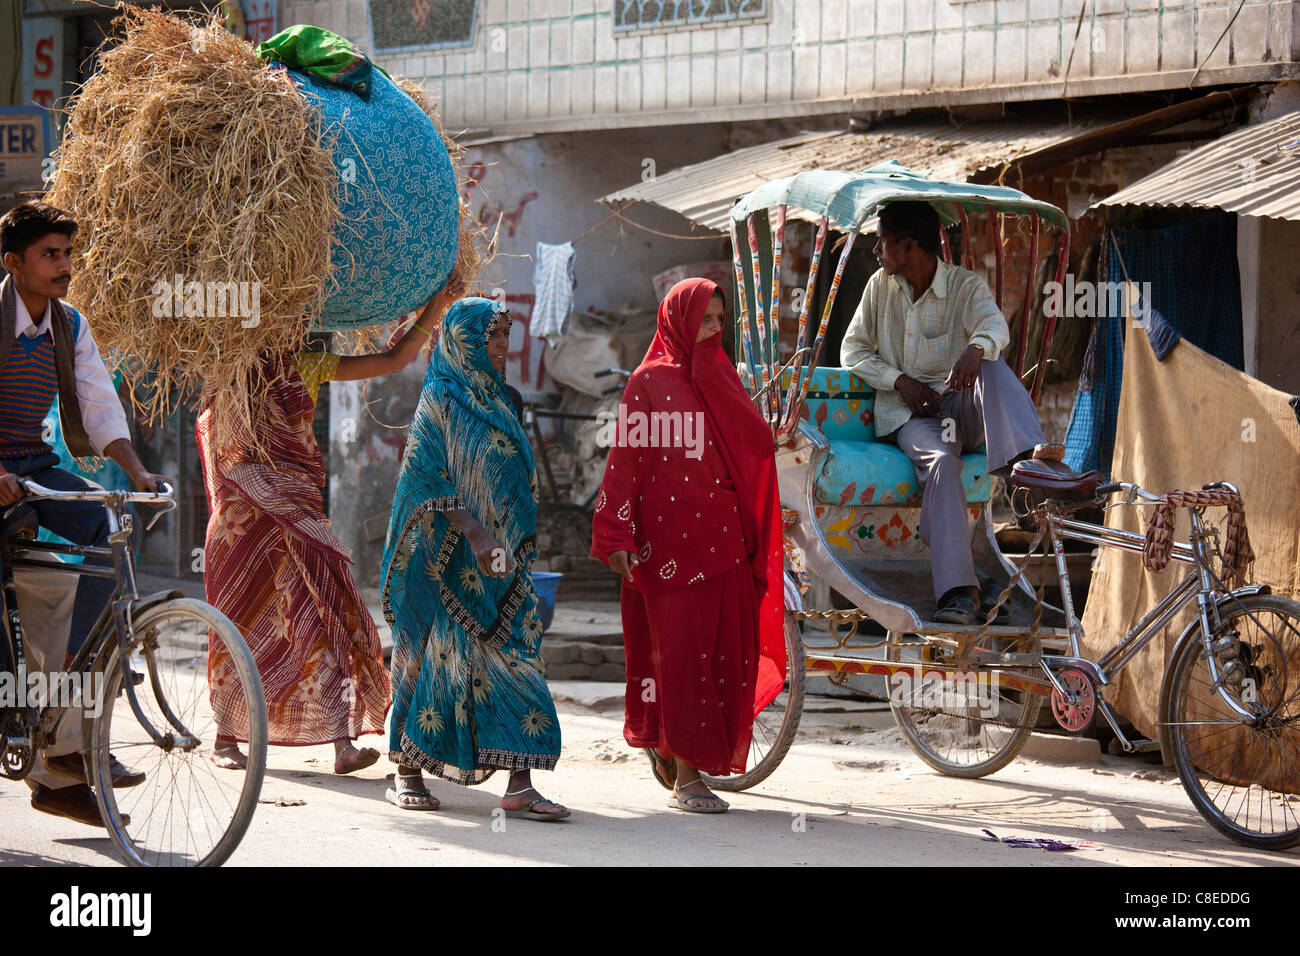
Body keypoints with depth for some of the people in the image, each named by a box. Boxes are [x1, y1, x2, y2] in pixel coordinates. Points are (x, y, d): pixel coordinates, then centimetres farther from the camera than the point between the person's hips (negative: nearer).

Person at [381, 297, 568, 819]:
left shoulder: (495, 398, 16)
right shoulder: (441, 398, -6)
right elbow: (431, 480, -14)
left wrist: (517, 543, 16)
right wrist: (473, 531, -24)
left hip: (501, 558, 7)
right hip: (452, 556, -7)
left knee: (516, 658, -3)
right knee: (438, 654, -1)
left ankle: (519, 786, -9)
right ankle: (407, 772, 13)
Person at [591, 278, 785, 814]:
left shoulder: (720, 379, 16)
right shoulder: (650, 382, 0)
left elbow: (757, 441, 5)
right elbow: (625, 460, -6)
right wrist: (617, 538, -12)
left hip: (722, 536, 6)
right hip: (671, 536, -6)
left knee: (728, 646, 4)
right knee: (681, 648, -5)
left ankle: (664, 742, 26)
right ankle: (686, 776, -1)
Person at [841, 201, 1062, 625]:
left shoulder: (966, 286, -3)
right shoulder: (880, 286, 8)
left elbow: (994, 324, -24)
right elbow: (853, 349, 10)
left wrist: (976, 349, -49)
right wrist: (900, 381, -8)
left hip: (960, 408, 0)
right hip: (908, 415, 0)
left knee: (992, 364, -31)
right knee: (939, 462, -33)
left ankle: (1029, 456, -52)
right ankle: (957, 591, -45)